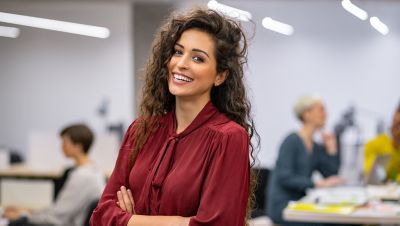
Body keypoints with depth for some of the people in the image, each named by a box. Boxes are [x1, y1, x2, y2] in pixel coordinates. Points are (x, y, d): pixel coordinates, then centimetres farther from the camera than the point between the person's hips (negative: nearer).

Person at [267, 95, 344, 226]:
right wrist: (318, 184, -25)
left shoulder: (316, 147, 15)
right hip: (282, 205, -8)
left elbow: (331, 177, 12)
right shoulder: (292, 141, -8)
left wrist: (331, 149, 5)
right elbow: (284, 178, -20)